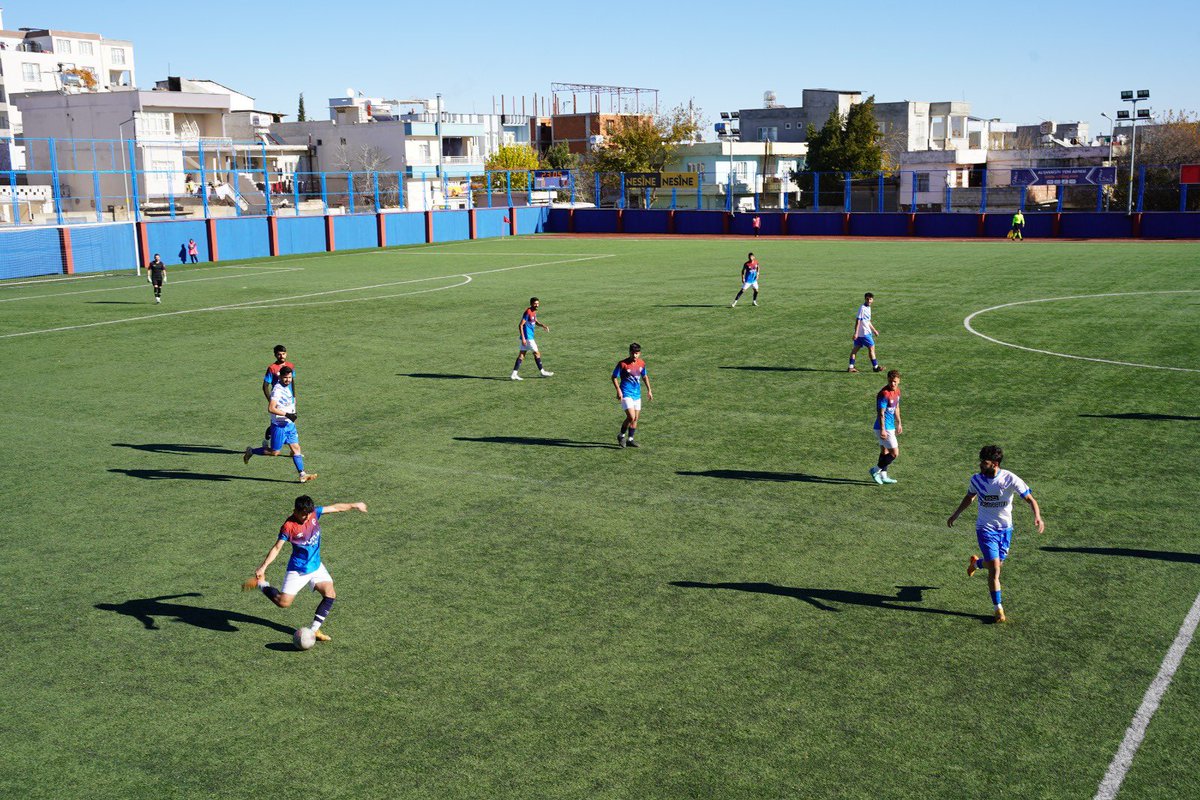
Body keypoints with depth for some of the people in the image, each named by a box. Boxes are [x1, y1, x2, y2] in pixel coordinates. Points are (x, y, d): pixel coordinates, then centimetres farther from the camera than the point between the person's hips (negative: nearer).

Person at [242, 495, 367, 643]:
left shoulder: (314, 513, -6)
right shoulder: (288, 526, -21)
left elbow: (335, 508, 4)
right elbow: (277, 547, -18)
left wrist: (354, 506, 4)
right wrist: (263, 566, -26)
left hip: (316, 565, 5)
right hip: (298, 570, -5)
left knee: (330, 595, -9)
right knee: (283, 602, -8)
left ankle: (313, 630, 1)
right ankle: (260, 583, 17)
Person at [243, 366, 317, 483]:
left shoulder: (288, 387, 9)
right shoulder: (277, 390, -19)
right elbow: (271, 409, -26)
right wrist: (287, 415, -25)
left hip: (290, 424, 8)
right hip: (279, 425, -8)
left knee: (296, 448, 3)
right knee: (274, 451, 0)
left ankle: (302, 475, 2)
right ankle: (251, 451, 20)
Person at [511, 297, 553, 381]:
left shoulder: (534, 312, 10)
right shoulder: (528, 312, -18)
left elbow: (535, 322, 26)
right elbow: (520, 325, -20)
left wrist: (543, 326, 6)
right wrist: (523, 338, -24)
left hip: (530, 336, 9)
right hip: (527, 337, -9)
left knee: (521, 355, 6)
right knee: (537, 353, 2)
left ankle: (514, 374, 4)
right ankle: (542, 372, 14)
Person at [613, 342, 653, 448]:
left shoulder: (642, 363, 3)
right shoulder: (622, 364, -14)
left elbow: (644, 376, 20)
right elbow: (614, 377, -6)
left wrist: (649, 390, 16)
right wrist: (618, 390, -16)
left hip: (637, 394, 6)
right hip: (626, 394, -6)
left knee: (635, 418, 10)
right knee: (631, 417, -17)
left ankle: (630, 440, 23)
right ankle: (621, 436, 5)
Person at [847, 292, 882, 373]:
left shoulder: (868, 308, 14)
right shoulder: (862, 308, -15)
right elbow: (858, 321, -18)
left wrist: (874, 330, 29)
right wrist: (856, 333, -22)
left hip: (866, 331, 9)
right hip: (864, 333, -9)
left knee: (856, 348, 7)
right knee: (871, 347, -2)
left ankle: (851, 367, 8)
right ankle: (875, 367, 5)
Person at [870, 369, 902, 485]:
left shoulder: (897, 391, 7)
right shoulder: (884, 394, -22)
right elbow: (881, 413, -23)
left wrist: (899, 423, 25)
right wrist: (882, 430, -25)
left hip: (890, 426, 10)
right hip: (884, 428, -10)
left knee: (885, 452, 17)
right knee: (895, 453, -7)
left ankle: (883, 476, 26)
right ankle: (875, 470, 5)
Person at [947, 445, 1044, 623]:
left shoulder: (1010, 479, -17)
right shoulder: (976, 479, -9)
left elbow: (1029, 498, -13)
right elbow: (969, 497, 12)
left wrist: (1037, 516, -31)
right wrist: (955, 515, 21)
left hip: (1005, 528, 1)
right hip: (985, 528, -1)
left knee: (997, 565, 15)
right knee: (995, 570, -9)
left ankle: (976, 562, 50)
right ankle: (999, 608, 4)